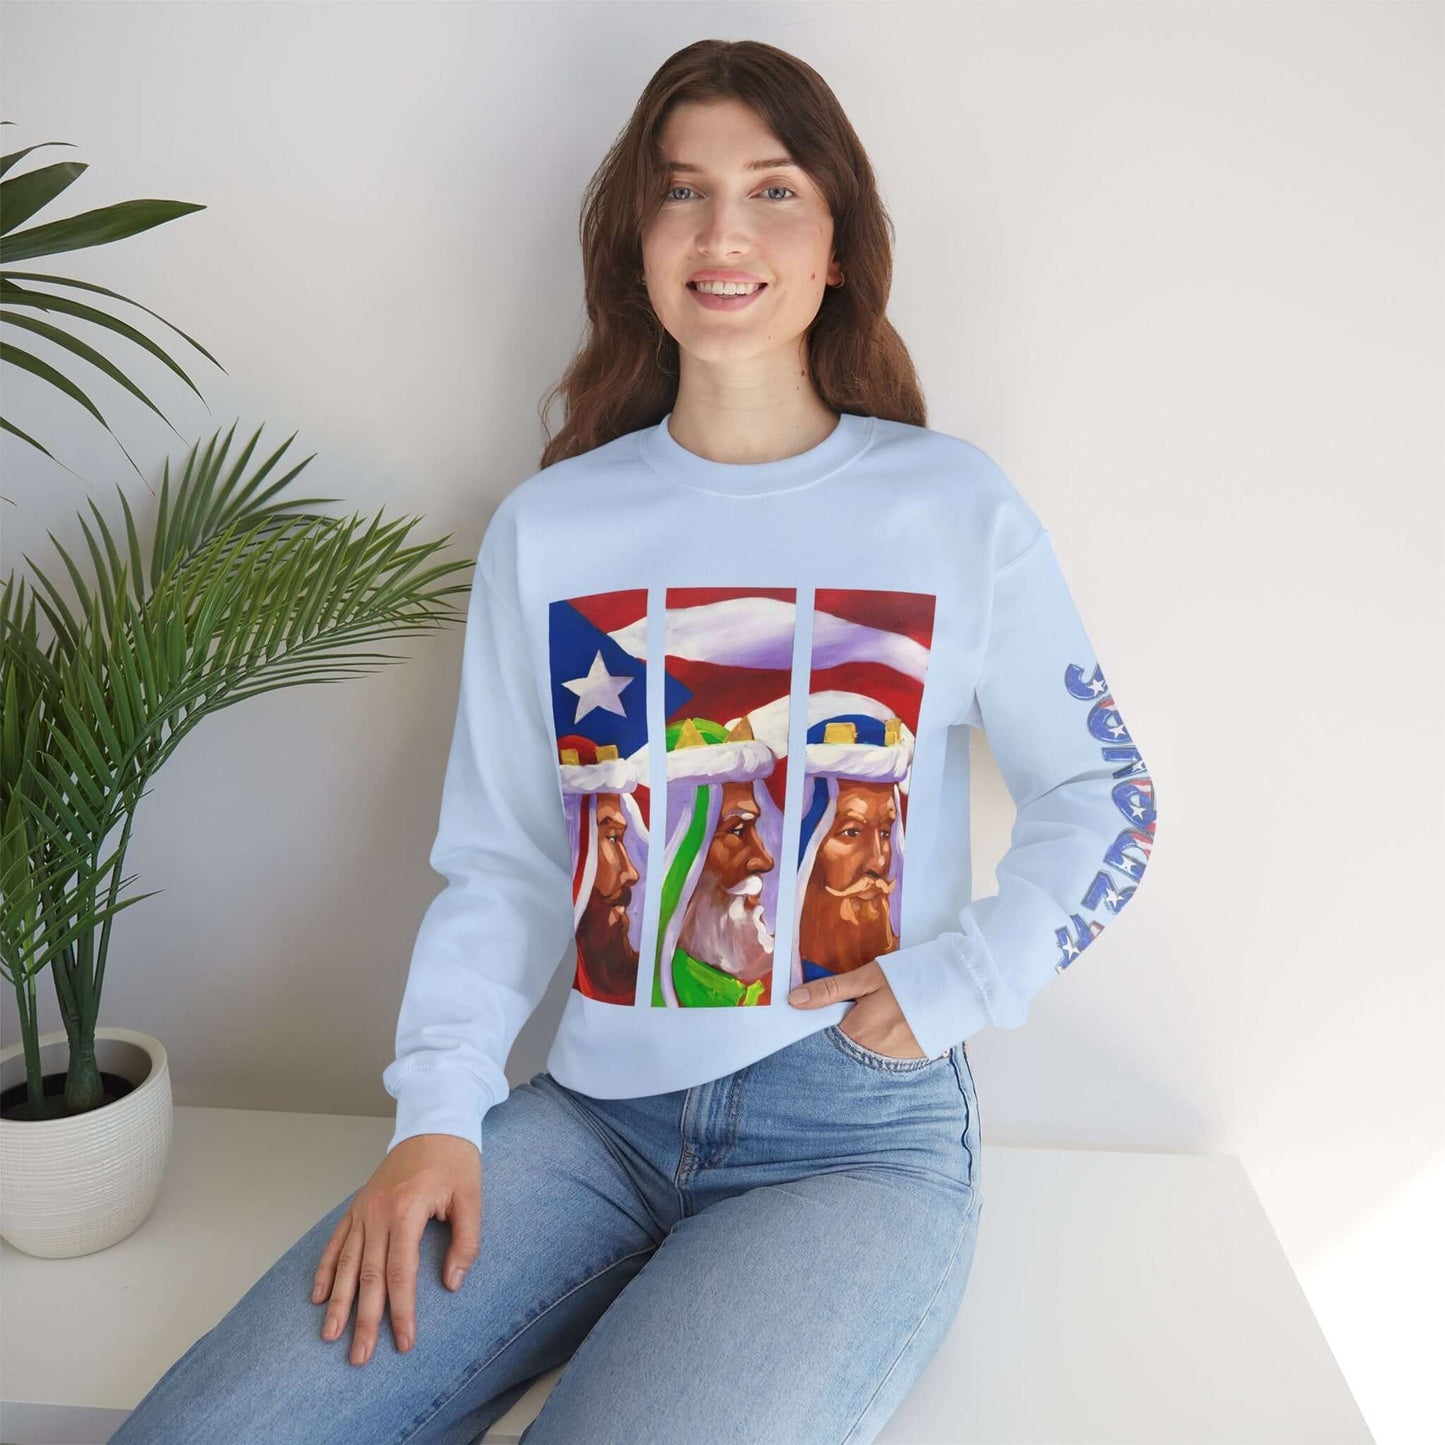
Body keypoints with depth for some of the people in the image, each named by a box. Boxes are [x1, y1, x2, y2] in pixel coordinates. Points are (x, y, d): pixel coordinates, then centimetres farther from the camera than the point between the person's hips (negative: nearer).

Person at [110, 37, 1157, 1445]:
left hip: (858, 1134, -1)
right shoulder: (546, 528, 6)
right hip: (597, 1113, 2)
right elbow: (499, 863, 7)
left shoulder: (957, 509, 0)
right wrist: (437, 1113, -5)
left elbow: (1103, 801, 8)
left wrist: (958, 982, -6)